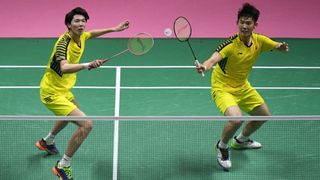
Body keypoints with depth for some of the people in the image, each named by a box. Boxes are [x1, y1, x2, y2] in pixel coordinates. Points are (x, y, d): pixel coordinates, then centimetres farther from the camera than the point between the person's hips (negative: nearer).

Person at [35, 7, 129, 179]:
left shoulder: (81, 36, -3)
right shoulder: (64, 42, -29)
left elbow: (91, 34, 24)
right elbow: (64, 68, -48)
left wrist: (114, 29, 21)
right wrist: (88, 65, -62)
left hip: (63, 90, 10)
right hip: (52, 93, -10)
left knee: (71, 113, 39)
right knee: (86, 124, -22)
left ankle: (47, 142, 64)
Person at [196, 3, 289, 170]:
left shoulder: (259, 40, -9)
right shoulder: (231, 44, -29)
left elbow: (277, 46, 3)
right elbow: (214, 58, -45)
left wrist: (281, 46, -23)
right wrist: (205, 66, -69)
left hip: (243, 87, 7)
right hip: (222, 88, -7)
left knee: (264, 115, 19)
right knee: (236, 119, -30)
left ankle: (240, 140, 46)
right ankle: (222, 147, 2)